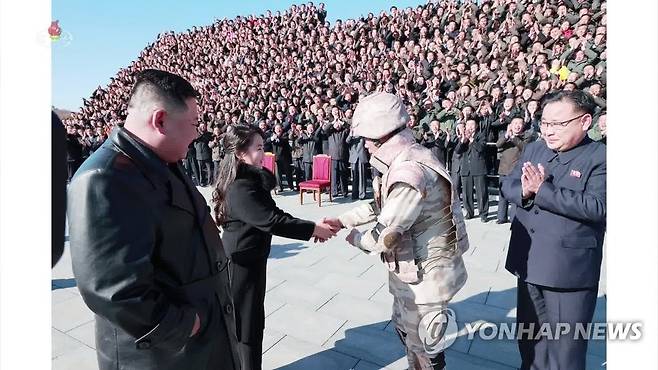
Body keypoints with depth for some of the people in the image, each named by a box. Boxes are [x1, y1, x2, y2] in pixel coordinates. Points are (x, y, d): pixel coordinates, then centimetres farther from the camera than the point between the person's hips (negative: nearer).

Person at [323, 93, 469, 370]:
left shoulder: (410, 172, -31)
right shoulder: (407, 160, 2)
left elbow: (385, 237, -27)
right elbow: (383, 206, 12)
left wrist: (355, 238, -6)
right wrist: (342, 220, 9)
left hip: (425, 274, -10)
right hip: (414, 268, 10)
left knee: (422, 347, 12)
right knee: (403, 326, 28)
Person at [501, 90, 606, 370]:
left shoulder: (601, 157, -11)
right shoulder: (533, 150, 6)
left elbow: (596, 206, -24)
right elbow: (507, 186, 3)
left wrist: (542, 189, -23)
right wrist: (525, 191, -19)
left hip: (570, 270, -5)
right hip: (529, 262, 6)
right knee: (529, 335, 24)